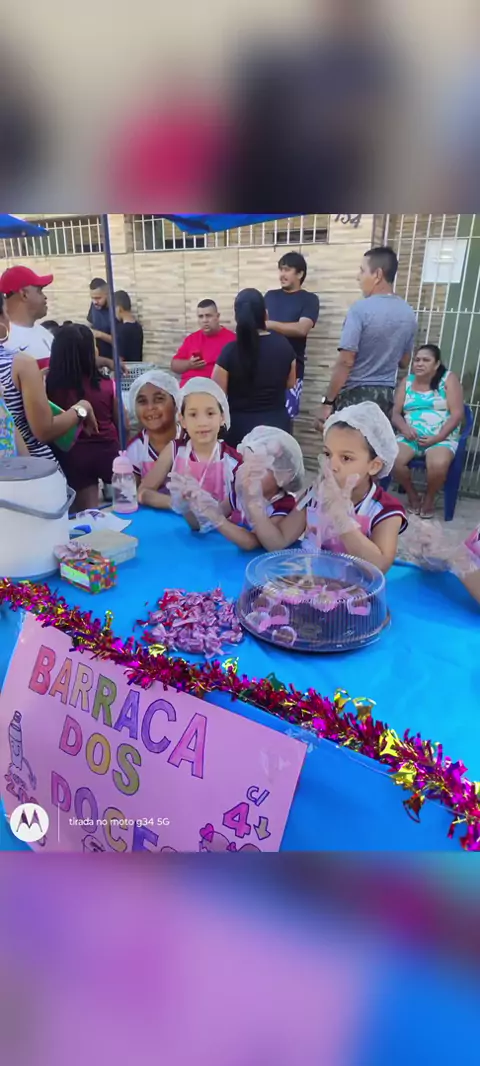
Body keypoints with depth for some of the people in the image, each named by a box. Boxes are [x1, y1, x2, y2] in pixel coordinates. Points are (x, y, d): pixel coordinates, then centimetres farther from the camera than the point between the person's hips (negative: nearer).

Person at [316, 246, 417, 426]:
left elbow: (345, 362, -18)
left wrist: (327, 401, -14)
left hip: (355, 394, -6)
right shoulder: (408, 313, 8)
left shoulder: (360, 309, -13)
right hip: (386, 395, 6)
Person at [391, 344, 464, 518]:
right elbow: (395, 413, 8)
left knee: (438, 465, -36)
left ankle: (429, 499, -3)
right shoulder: (407, 382, 12)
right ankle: (412, 495, -1)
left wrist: (437, 438, -16)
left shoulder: (448, 379, 3)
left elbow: (457, 413, -5)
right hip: (410, 437, 3)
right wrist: (404, 428, -15)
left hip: (442, 438, -3)